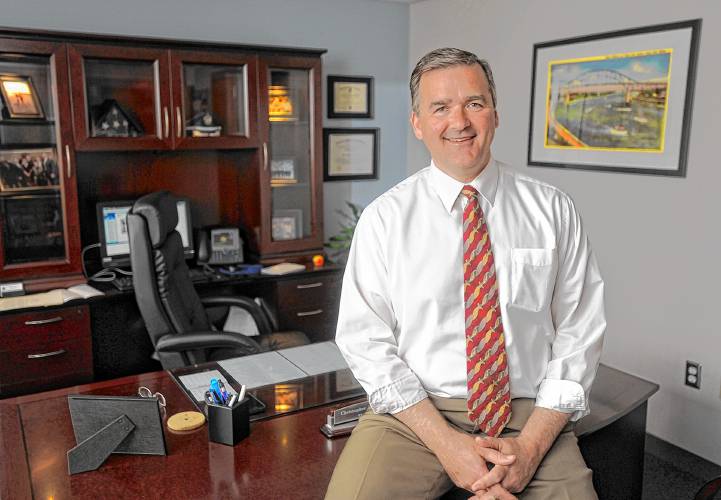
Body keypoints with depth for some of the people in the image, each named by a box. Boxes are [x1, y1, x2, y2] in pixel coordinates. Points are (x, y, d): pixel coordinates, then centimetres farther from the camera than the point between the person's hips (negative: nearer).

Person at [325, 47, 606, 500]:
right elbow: (366, 341, -5)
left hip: (529, 415, 1)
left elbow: (579, 332, 0)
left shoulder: (553, 210, 2)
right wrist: (445, 442, -14)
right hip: (414, 413, 0)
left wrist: (531, 445, -11)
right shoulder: (383, 219, -1)